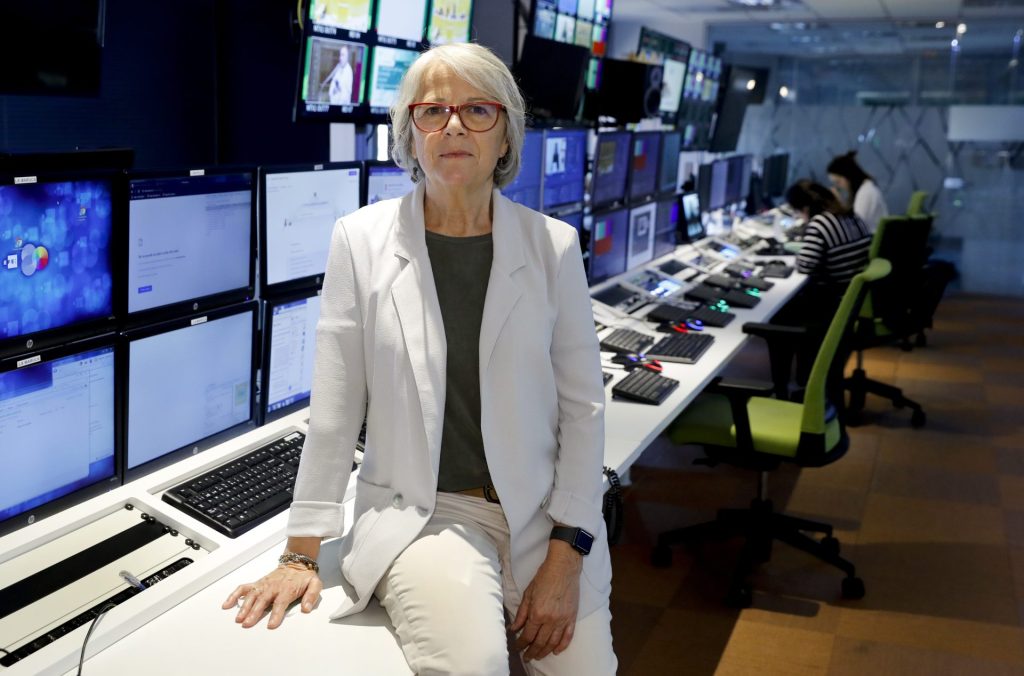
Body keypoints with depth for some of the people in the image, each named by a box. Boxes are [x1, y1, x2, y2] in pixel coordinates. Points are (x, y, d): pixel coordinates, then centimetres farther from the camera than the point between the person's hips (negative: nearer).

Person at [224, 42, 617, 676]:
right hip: (421, 512, -2)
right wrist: (301, 553, -2)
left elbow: (583, 404, 0)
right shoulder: (363, 238, -3)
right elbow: (335, 407, -2)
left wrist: (567, 555, -6)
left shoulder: (553, 244, -1)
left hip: (540, 511, 3)